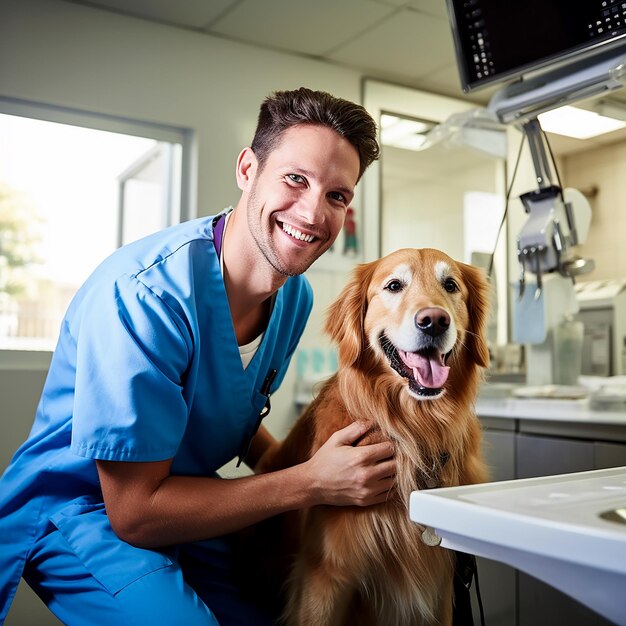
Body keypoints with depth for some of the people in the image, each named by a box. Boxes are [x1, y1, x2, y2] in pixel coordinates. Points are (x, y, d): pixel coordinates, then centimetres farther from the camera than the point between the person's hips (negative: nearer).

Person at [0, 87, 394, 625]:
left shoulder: (296, 294, -5)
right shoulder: (146, 292, -30)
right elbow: (135, 511, -25)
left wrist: (299, 469, -9)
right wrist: (310, 484, -25)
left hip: (191, 504, 6)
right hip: (85, 511, -6)